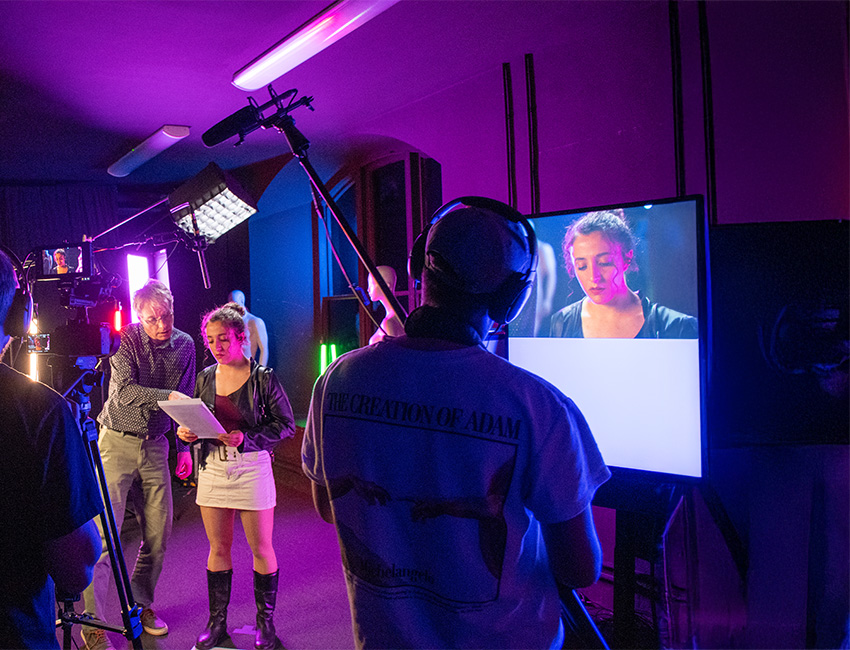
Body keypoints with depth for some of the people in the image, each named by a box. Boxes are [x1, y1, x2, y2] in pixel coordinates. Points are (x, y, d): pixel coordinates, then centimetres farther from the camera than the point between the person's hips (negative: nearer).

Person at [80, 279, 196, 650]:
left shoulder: (185, 345, 2)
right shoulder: (127, 338, -11)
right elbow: (124, 391, -23)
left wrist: (185, 447, 11)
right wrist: (167, 396, -35)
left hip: (156, 445, 4)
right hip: (117, 442, -4)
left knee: (159, 532, 7)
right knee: (105, 533, -8)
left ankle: (140, 604, 26)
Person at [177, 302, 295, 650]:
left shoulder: (262, 377, -8)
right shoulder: (205, 377, 7)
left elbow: (286, 425, -9)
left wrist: (246, 438, -21)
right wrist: (187, 432, -6)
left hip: (252, 468, -4)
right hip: (213, 468, 4)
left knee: (261, 549, 5)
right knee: (218, 548, 12)